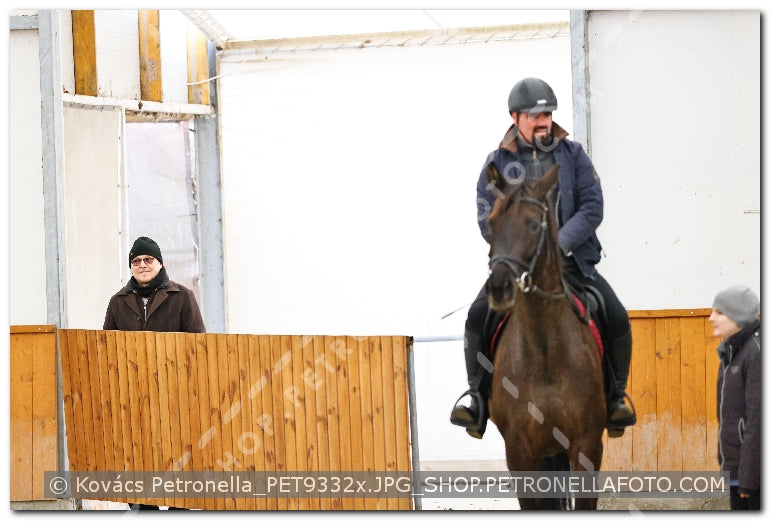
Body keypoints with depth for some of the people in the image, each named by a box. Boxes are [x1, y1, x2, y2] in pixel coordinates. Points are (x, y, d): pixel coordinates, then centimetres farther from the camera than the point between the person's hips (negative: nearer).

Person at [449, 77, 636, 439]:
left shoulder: (572, 155, 5)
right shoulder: (499, 161, 3)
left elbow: (592, 208, -3)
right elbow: (487, 219, -2)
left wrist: (558, 245, -17)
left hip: (572, 259, 1)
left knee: (617, 318, -16)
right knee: (478, 315, -23)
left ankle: (615, 396, 5)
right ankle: (478, 394, -5)